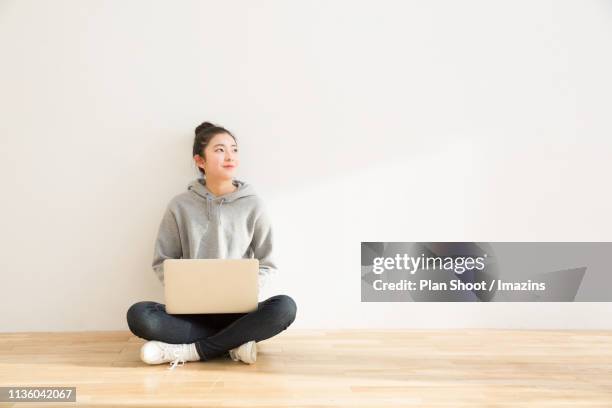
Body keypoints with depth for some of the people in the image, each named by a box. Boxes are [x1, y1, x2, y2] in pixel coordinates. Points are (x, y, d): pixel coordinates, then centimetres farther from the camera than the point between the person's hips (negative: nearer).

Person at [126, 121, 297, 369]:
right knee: (139, 315, -27)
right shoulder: (180, 206, 0)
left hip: (238, 310, 0)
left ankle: (190, 351, -22)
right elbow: (162, 262, 5)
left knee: (285, 307, -30)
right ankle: (234, 343, -19)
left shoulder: (253, 205, -1)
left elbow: (268, 265, 4)